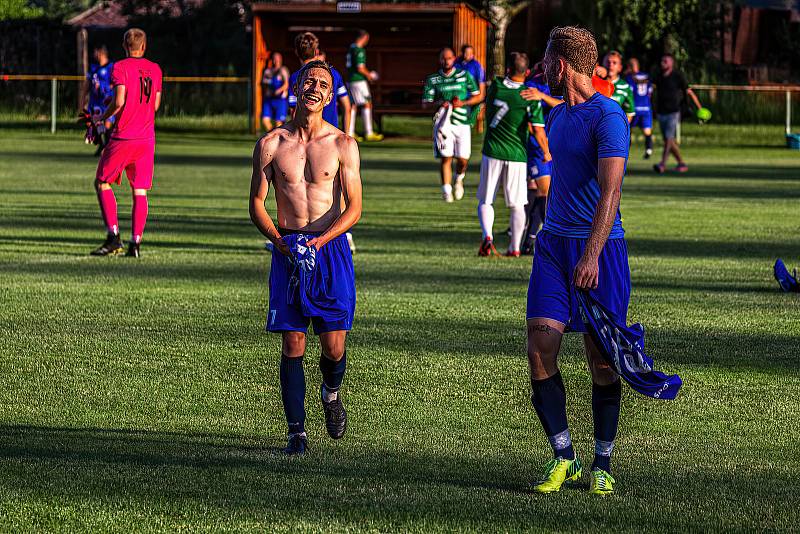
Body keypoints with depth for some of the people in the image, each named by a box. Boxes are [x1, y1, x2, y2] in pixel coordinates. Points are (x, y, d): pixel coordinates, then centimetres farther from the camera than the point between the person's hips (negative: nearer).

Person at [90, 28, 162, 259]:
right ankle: (136, 242, -1)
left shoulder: (120, 67, -7)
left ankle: (113, 237, -1)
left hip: (123, 138, -4)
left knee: (102, 183, 9)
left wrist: (103, 118, 0)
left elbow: (119, 101, -16)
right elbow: (156, 105, 13)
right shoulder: (155, 69, 9)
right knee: (140, 192, 6)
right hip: (147, 138, 4)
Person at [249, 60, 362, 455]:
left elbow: (354, 208, -1)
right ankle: (297, 431, 4)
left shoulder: (343, 145, 0)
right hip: (288, 250, 1)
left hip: (331, 249, -1)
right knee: (292, 346, -3)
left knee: (334, 346, -3)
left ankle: (331, 393, 31)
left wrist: (319, 241, -15)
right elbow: (256, 204, 6)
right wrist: (279, 240, -11)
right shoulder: (271, 144, 3)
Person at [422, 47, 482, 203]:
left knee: (463, 159, -2)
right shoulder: (432, 80, 7)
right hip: (443, 123, 0)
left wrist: (463, 103, -9)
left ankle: (459, 180, 29)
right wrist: (438, 103, -15)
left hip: (462, 122, 0)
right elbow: (425, 103, 6)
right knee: (445, 157, -10)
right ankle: (446, 190, -5)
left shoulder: (464, 76, 7)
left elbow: (477, 96, 9)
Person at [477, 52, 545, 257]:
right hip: (517, 156, 0)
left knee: (485, 201, 9)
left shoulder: (495, 86, -7)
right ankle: (515, 248, 9)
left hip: (492, 153, 0)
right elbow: (539, 132, -14)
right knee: (517, 205, 10)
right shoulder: (531, 98, -12)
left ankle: (487, 236, -13)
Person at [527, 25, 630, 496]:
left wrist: (592, 255, -28)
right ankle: (563, 457, 3)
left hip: (600, 247, -7)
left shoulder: (608, 116, -11)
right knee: (540, 347, -6)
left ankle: (602, 465, 10)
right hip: (554, 243, 7)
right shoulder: (556, 117, 15)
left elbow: (610, 190, -20)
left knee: (601, 359, -1)